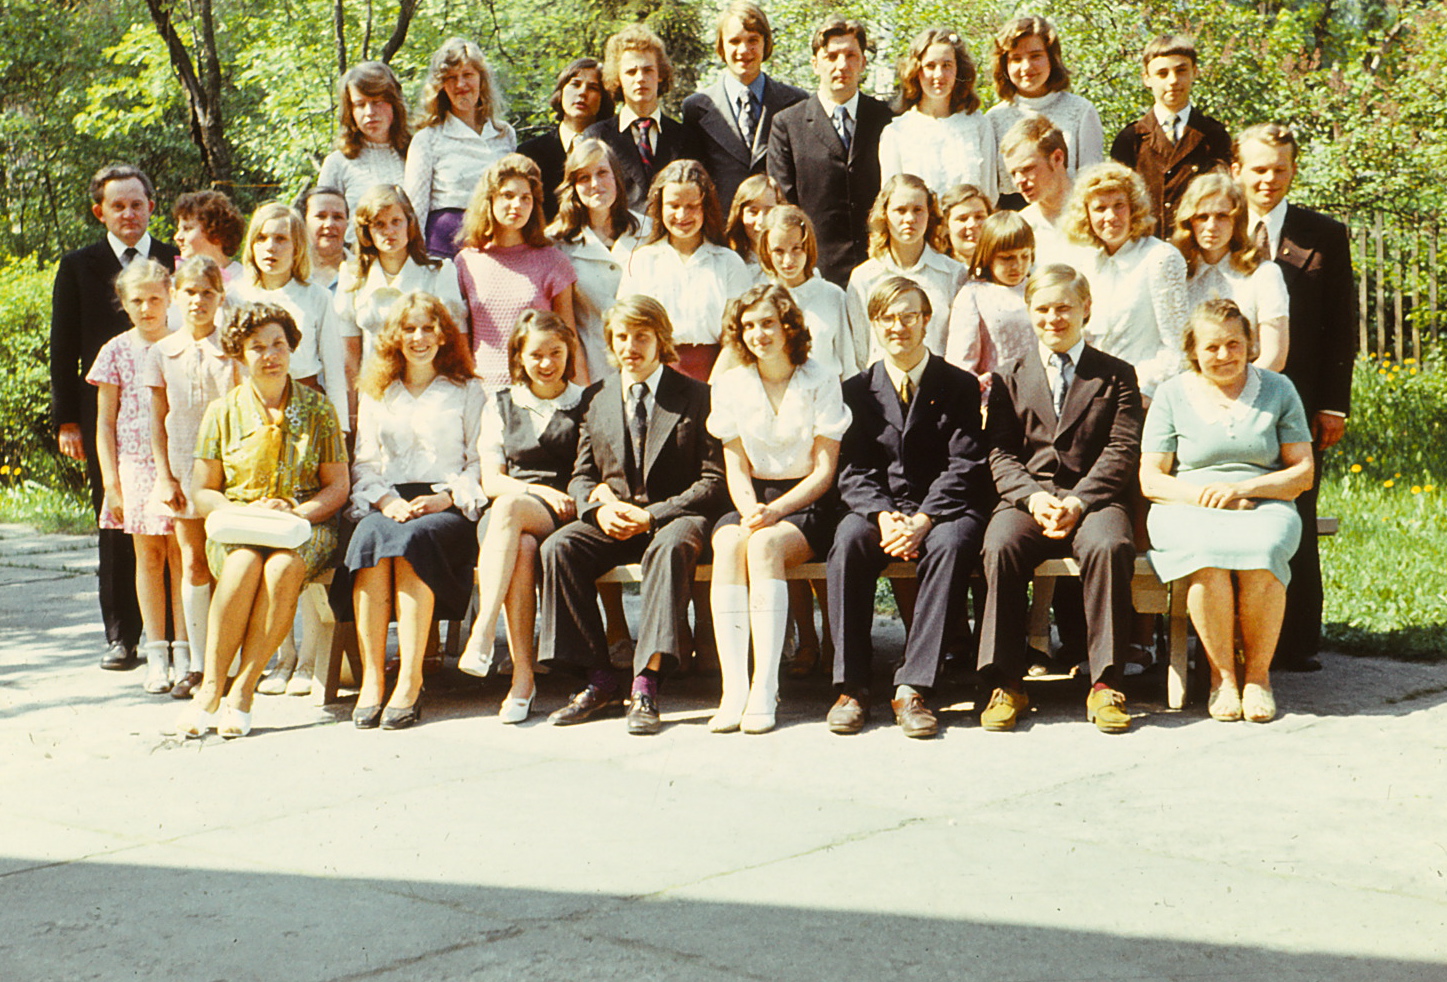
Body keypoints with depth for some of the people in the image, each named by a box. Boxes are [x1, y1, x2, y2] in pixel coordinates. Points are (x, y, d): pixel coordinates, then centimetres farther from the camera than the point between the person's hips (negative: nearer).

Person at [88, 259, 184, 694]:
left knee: (182, 553, -3)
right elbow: (105, 422, 5)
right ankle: (156, 657, 8)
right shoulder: (117, 351, 4)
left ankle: (185, 652, 3)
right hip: (136, 464, 0)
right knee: (148, 554, 3)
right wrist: (111, 483, -1)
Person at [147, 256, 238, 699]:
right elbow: (158, 420, 7)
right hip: (184, 465, 2)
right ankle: (195, 663, 10)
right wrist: (165, 476, 1)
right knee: (194, 561, 4)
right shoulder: (162, 353, 6)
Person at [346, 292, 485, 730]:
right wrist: (385, 500, -6)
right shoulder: (375, 394, 24)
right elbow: (363, 464, 16)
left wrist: (447, 498, -11)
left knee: (414, 538, -37)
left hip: (449, 509, -2)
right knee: (370, 536, -34)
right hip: (387, 505, 2)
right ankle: (371, 679, -38)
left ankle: (410, 681, -39)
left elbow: (481, 465, 8)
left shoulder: (468, 392, 16)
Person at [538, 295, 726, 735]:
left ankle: (646, 685, -41)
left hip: (674, 514, -4)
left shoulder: (695, 397, 2)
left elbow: (713, 481, -4)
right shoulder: (598, 401, 15)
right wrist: (600, 507, -9)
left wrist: (651, 515, -16)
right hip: (613, 518, 4)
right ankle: (599, 681, -20)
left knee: (672, 546, -38)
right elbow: (581, 476, 16)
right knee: (558, 547, -24)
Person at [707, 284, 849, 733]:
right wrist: (749, 509, -14)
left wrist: (775, 511, -18)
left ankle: (764, 690, -38)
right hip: (754, 500, 3)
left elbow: (824, 470, -3)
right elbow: (736, 467, 8)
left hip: (806, 503, -3)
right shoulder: (730, 385, 11)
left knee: (764, 544, -35)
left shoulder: (820, 382, 1)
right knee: (729, 543, -32)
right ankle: (733, 689, -39)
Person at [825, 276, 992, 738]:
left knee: (951, 543, -36)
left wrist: (922, 520, -19)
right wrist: (883, 515, -17)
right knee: (848, 540, -32)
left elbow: (964, 467, -4)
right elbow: (853, 470, 4)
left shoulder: (959, 385, 5)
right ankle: (850, 686, -28)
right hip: (879, 505, 2)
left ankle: (911, 686, -35)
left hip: (941, 508, -1)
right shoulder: (857, 389, 11)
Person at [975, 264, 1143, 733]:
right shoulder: (1010, 376, 19)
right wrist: (1033, 497, -12)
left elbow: (1122, 452, 2)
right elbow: (1000, 453, 8)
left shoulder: (1116, 375, 14)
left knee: (1110, 546, -35)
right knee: (1000, 548, -32)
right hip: (1028, 496, 1)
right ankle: (1004, 682, -24)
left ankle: (1105, 682, -27)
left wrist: (1078, 502, -14)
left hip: (1094, 497, -1)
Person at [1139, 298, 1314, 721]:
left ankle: (1258, 671, -16)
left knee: (1262, 551, -35)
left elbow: (1303, 472, 6)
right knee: (1208, 553, -36)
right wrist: (1202, 495, -14)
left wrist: (1241, 488, -10)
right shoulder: (1173, 394, 9)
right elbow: (1150, 479, 4)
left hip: (1264, 508, 1)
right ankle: (1222, 674, -19)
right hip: (1189, 511, 0)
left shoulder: (1277, 390, 11)